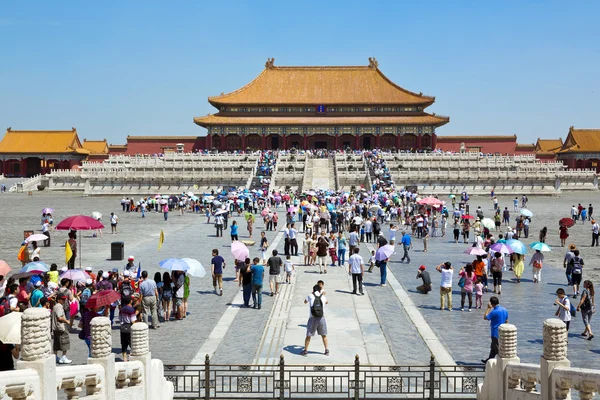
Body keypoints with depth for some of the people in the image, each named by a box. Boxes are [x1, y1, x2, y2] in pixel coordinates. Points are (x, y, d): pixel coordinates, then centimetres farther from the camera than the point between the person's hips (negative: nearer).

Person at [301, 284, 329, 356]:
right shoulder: (323, 297, 7)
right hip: (321, 318, 2)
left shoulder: (310, 296, 1)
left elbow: (305, 302, 24)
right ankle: (327, 350, 18)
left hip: (312, 319, -2)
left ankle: (305, 350, 16)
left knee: (308, 336, 10)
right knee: (324, 335, 17)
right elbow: (327, 302, 32)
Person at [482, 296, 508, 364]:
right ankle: (489, 360, 36)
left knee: (498, 349, -2)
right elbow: (506, 321, 13)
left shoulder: (494, 311, -23)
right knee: (493, 348, 22)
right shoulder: (505, 310, 4)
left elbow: (485, 317, -13)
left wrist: (489, 308, -9)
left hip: (496, 334, -9)